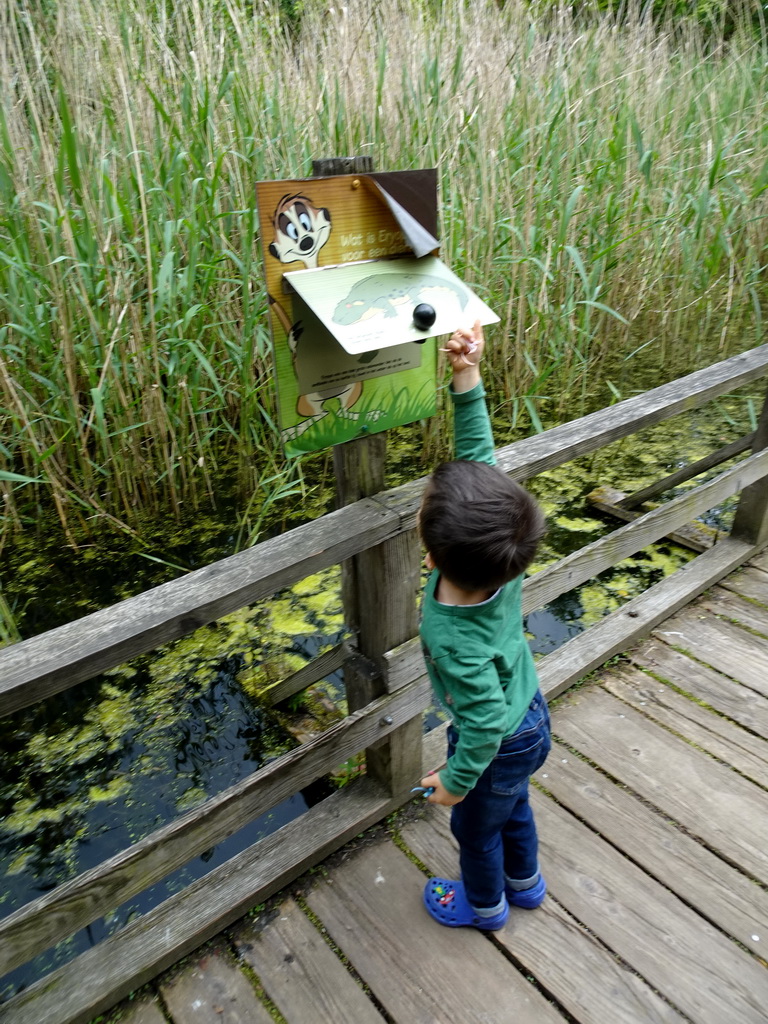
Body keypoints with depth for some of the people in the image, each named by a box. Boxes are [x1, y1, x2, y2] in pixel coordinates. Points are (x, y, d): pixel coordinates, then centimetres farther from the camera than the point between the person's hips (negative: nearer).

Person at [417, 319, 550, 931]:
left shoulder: (453, 640, -44)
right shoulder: (502, 552, -28)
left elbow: (484, 723, -31)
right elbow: (478, 453, -22)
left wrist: (455, 780, -13)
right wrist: (467, 378, -28)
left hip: (500, 747, -6)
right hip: (532, 720, 7)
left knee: (476, 828, 26)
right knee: (513, 806, 34)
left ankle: (484, 905, 57)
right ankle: (526, 883, 62)